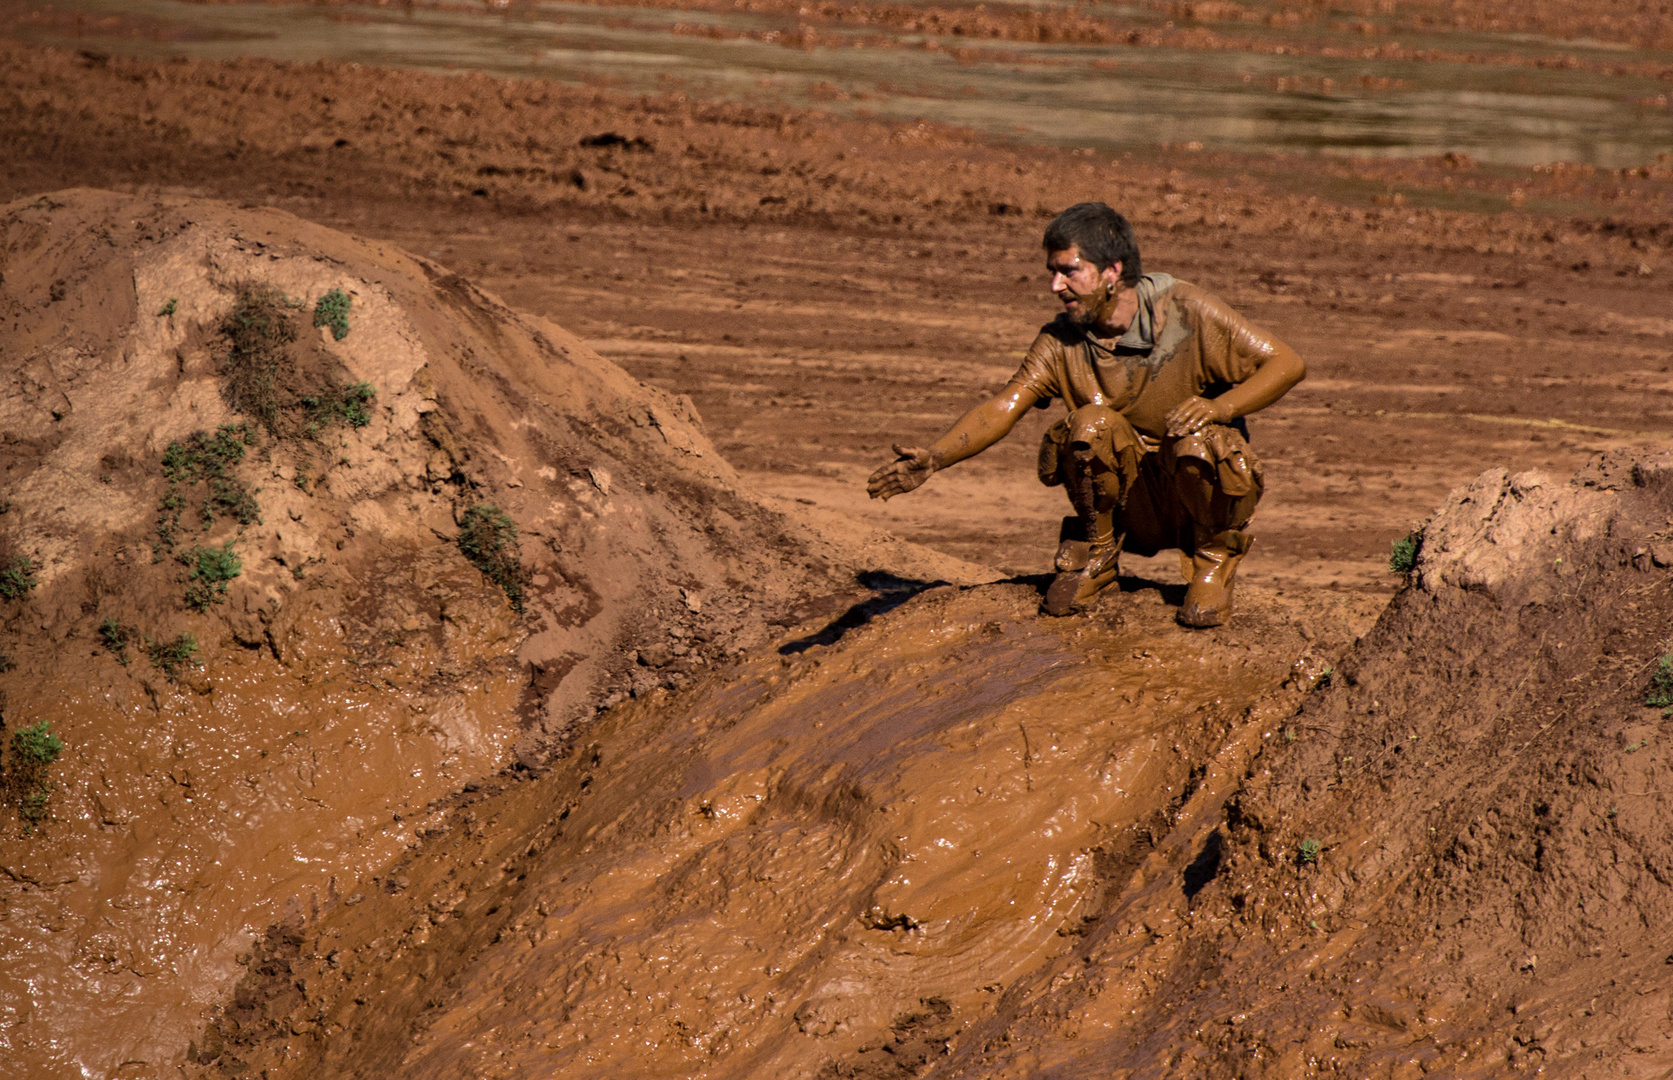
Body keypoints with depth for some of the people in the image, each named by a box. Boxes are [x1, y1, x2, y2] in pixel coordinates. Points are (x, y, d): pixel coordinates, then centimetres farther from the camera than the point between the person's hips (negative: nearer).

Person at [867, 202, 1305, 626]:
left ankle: (1215, 562, -4)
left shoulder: (1183, 310, -15)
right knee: (1092, 425, -26)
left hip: (1201, 495, -2)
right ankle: (1098, 555, 0)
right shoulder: (1062, 342, -5)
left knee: (1195, 443, -35)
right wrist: (935, 458, -32)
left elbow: (1287, 364, -13)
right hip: (1135, 509, 2)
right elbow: (1001, 409, -15)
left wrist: (1221, 407, -29)